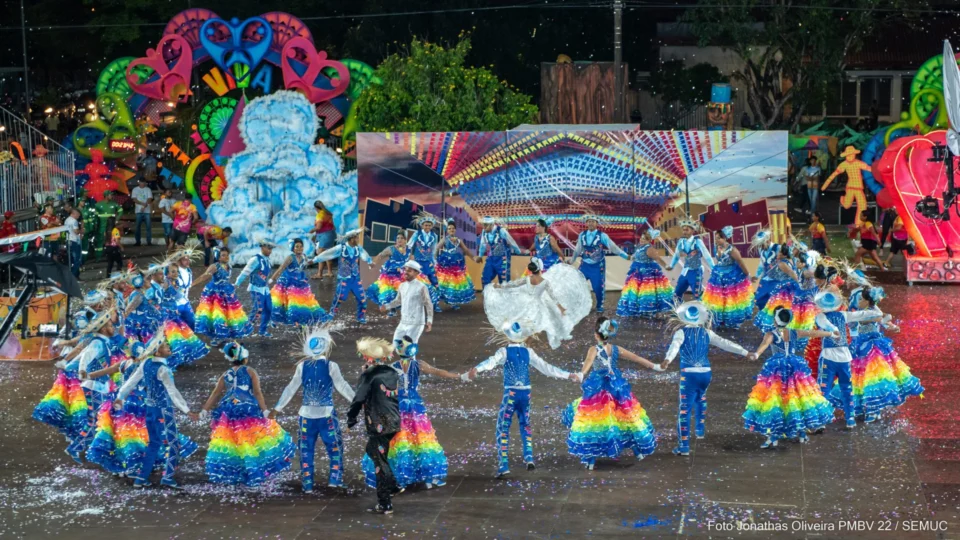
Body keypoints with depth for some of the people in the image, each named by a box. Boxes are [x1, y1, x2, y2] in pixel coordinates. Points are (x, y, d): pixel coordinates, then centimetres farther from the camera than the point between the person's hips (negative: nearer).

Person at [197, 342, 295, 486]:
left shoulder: (226, 374, 9)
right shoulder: (250, 372, -2)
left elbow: (215, 394, 7)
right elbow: (257, 393, -9)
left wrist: (205, 410, 10)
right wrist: (265, 410, -9)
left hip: (228, 412, 4)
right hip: (248, 411, -4)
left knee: (227, 443, 10)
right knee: (251, 442, 2)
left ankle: (224, 474, 11)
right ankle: (253, 474, 0)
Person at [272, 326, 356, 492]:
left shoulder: (302, 366, -1)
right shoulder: (331, 366, -9)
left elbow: (291, 389, 3)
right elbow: (342, 387, -6)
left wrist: (277, 408, 11)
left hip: (307, 414, 2)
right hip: (326, 414, -2)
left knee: (306, 449, 10)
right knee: (334, 446, 12)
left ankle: (307, 484, 10)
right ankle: (335, 478, 9)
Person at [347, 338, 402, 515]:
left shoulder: (369, 375, -12)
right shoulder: (393, 373, 9)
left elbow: (359, 399, -13)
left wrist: (351, 418, -1)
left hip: (378, 425, -7)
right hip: (394, 422, 7)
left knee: (380, 462, -1)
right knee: (373, 450, 27)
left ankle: (384, 504, 1)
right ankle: (392, 485, 26)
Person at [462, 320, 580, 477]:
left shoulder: (504, 352, -6)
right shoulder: (528, 352, 3)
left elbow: (491, 362, -25)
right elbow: (546, 367, 4)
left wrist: (475, 370, -43)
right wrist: (568, 375, 12)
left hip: (510, 393, -3)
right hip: (526, 393, 3)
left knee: (503, 428, 2)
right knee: (525, 424, 22)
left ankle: (503, 464, -5)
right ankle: (529, 457, 12)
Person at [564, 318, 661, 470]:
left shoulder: (594, 349, -12)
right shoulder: (616, 350, 1)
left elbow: (589, 361, -33)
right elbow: (637, 359, 9)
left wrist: (581, 375, -51)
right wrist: (655, 366, 20)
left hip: (598, 391, -4)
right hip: (617, 389, 4)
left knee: (592, 423, 1)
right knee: (626, 416, 18)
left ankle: (590, 460, -2)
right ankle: (639, 450, 30)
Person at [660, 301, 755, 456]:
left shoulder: (681, 333, -2)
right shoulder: (707, 333, 8)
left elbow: (675, 346, -22)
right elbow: (725, 343, 4)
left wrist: (667, 360, -40)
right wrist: (745, 353, 6)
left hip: (689, 374, -4)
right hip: (706, 373, 4)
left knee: (685, 409, -5)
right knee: (700, 398, 34)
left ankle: (684, 446, -11)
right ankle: (700, 429, 48)